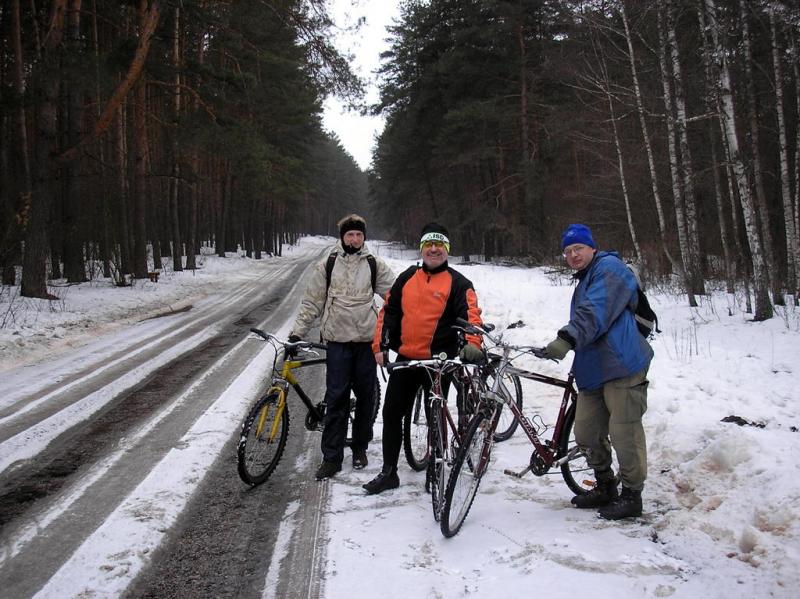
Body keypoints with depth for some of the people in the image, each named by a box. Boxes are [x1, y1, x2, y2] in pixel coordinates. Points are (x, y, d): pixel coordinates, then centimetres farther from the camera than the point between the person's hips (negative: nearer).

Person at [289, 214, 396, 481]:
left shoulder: (375, 265, 5)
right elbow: (312, 302, 6)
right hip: (338, 340, -1)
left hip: (367, 339, 1)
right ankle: (331, 457, 4)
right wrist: (297, 332, 1)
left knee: (366, 396, 9)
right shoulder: (327, 265, 5)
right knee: (336, 398, -2)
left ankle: (360, 447, 26)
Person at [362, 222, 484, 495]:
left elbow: (471, 314, -16)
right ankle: (389, 473, 19)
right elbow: (388, 312, 13)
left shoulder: (457, 282, -3)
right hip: (406, 359, 5)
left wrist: (472, 342, -34)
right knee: (392, 413, 7)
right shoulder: (407, 278, 10)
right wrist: (380, 346, 6)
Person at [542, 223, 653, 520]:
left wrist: (568, 339, -31)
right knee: (586, 432, 10)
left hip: (622, 365, -9)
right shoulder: (584, 281, 26)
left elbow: (595, 313, -21)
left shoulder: (609, 267, -5)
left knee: (624, 432, -4)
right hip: (594, 370, 10)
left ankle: (631, 495, 9)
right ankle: (605, 487, 26)